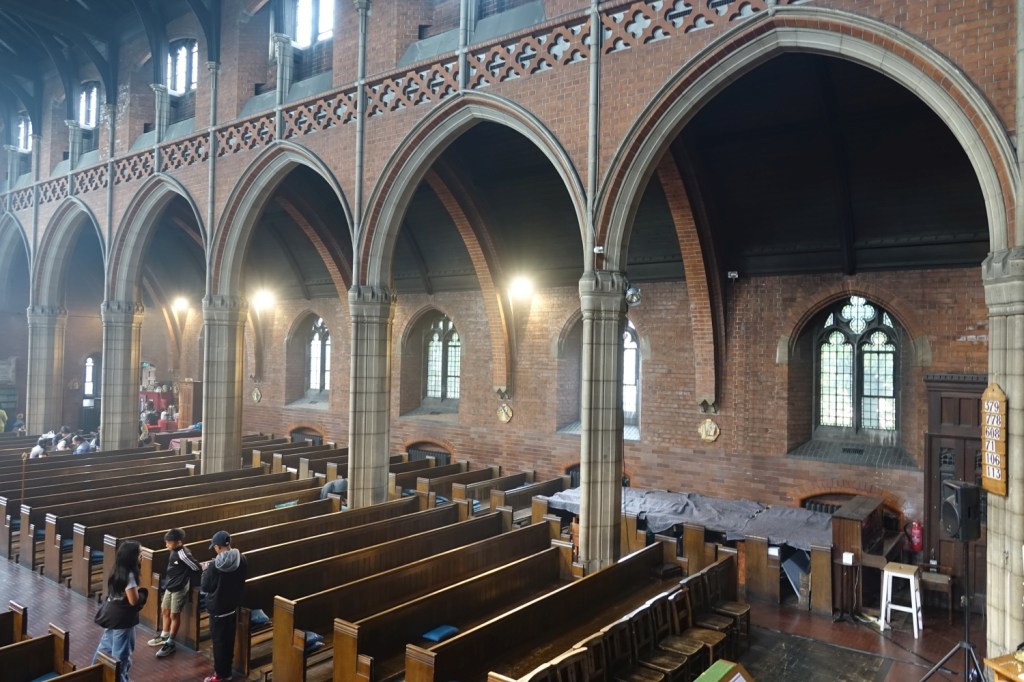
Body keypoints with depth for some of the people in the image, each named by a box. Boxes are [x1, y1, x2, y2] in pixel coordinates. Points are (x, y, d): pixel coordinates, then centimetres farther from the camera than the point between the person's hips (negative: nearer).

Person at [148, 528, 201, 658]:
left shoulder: (183, 554, -26)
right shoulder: (174, 552, 1)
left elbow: (196, 568, -24)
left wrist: (188, 582, -9)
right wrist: (167, 584, 15)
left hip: (179, 589, -9)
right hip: (170, 586, 9)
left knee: (174, 615, 2)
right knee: (165, 611, 21)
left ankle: (170, 644, 15)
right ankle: (164, 636, 41)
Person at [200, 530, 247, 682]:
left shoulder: (214, 566, -25)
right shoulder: (241, 559, -9)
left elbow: (205, 587, -13)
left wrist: (206, 570, 1)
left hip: (218, 608, -6)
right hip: (234, 604, 6)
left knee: (218, 640, 8)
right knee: (229, 638, 19)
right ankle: (227, 669, 32)